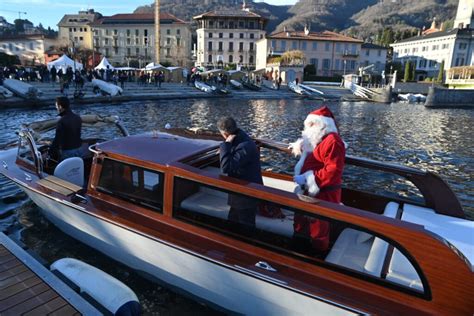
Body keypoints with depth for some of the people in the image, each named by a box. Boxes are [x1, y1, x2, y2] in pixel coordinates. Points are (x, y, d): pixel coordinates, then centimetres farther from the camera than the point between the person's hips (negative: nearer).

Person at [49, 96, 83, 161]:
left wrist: (50, 152, -6)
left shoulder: (62, 121, -19)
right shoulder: (78, 118, 3)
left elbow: (57, 139, -17)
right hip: (79, 149, 7)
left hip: (67, 151, -7)